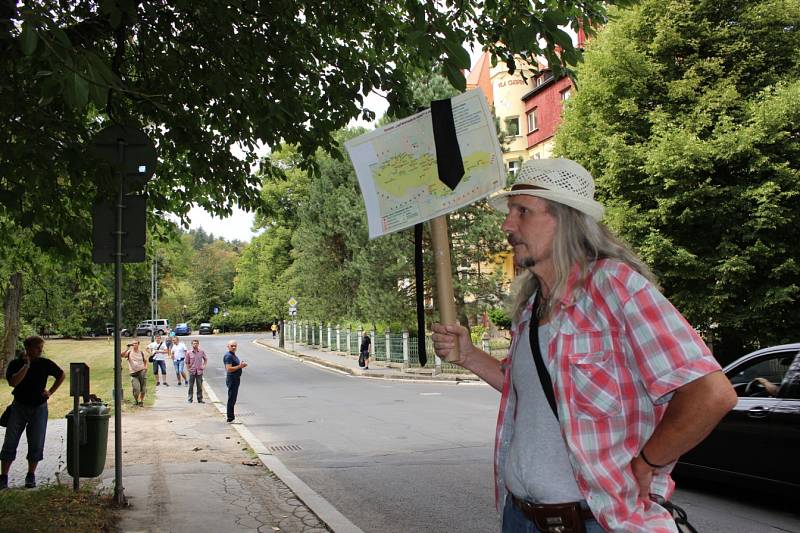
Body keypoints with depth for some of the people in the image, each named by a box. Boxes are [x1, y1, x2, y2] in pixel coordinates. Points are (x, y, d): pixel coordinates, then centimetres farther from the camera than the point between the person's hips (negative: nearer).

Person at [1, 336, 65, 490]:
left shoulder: (45, 363, -3)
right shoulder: (15, 364, -7)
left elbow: (61, 375, 13)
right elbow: (13, 382, -24)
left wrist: (51, 392, 5)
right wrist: (26, 365, -25)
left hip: (39, 407, 1)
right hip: (19, 406, -1)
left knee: (36, 444, 1)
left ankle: (31, 476, 15)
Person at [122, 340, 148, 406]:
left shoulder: (141, 353, 8)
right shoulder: (129, 352, 2)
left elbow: (145, 360, 23)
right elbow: (122, 355, -17)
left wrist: (145, 366, 6)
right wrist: (128, 349, -28)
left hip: (142, 372, 2)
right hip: (134, 373, -2)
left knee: (143, 389, 2)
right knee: (136, 390, -9)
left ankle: (141, 401, 23)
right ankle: (136, 400, 19)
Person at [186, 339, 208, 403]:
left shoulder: (201, 352, 1)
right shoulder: (189, 353, -1)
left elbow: (205, 359, 15)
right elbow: (187, 362, 8)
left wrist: (204, 366, 3)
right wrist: (188, 368, 0)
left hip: (199, 371, 1)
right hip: (192, 371, -1)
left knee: (200, 386, 4)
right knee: (191, 386, 3)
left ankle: (200, 399, 12)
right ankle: (190, 399, 11)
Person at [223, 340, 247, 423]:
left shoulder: (233, 355, 15)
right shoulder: (228, 356, -17)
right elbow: (229, 369, -25)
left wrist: (241, 365, 9)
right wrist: (239, 366, -21)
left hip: (236, 379, 11)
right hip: (232, 379, -11)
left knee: (233, 398, 16)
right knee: (231, 398, -7)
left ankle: (231, 415, 25)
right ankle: (230, 417, -3)